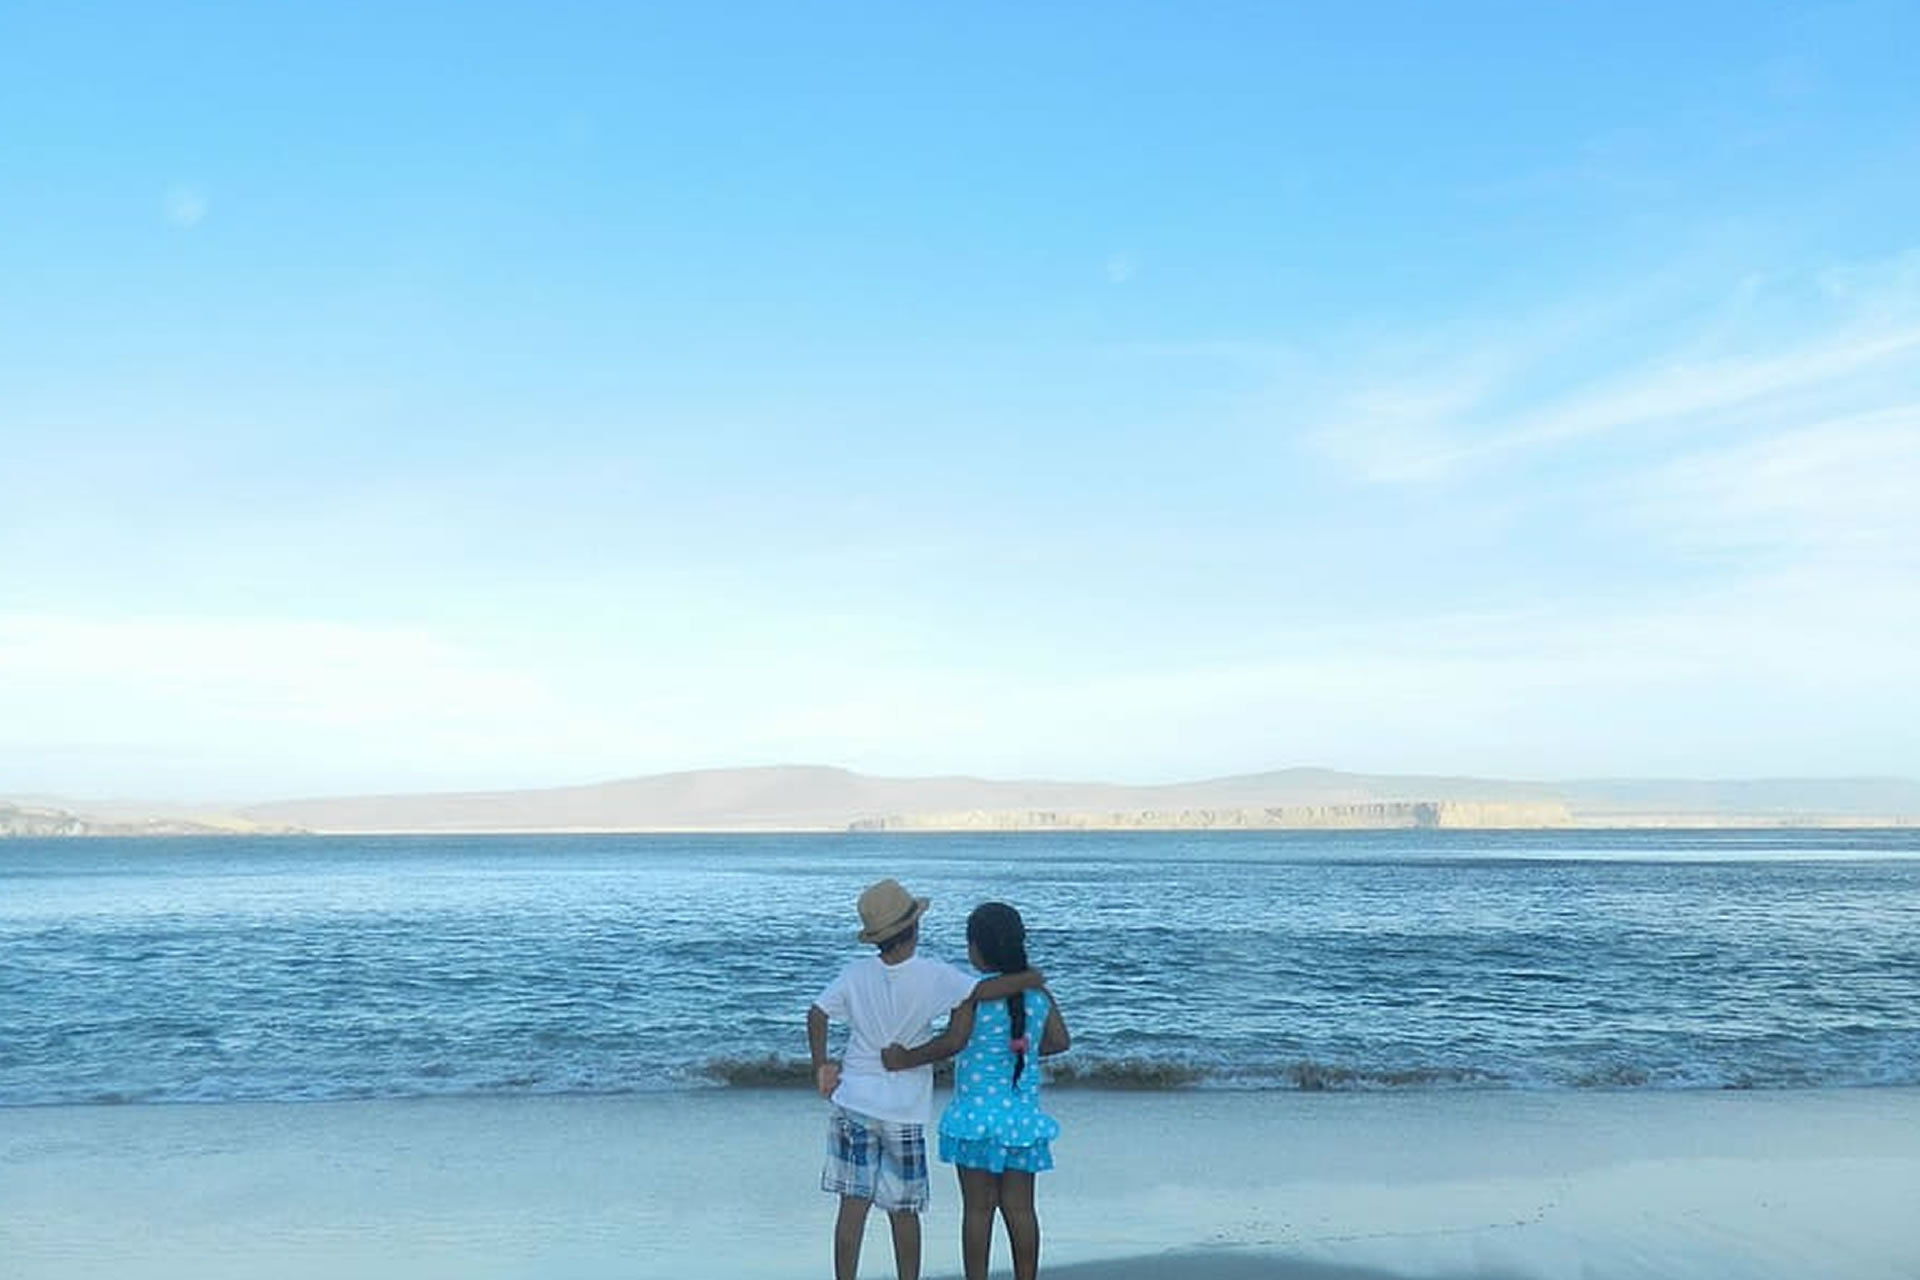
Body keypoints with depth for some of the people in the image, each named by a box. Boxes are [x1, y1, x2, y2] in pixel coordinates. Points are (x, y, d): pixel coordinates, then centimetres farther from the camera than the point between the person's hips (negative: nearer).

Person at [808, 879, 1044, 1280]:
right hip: (904, 1111, -2)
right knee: (903, 1211, 12)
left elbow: (816, 1015, -3)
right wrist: (1033, 979, -5)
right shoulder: (932, 977, -14)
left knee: (853, 1205, 5)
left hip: (854, 1102, 2)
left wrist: (821, 1065, 7)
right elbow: (986, 990, -21)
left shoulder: (856, 974, -4)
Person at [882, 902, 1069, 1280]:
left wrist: (905, 1059, -11)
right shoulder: (1037, 992, 3)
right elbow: (1061, 1041, 8)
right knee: (1020, 1208, 11)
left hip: (978, 1110, -4)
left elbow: (953, 1041, -20)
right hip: (1024, 1114, 4)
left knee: (978, 1208, 5)